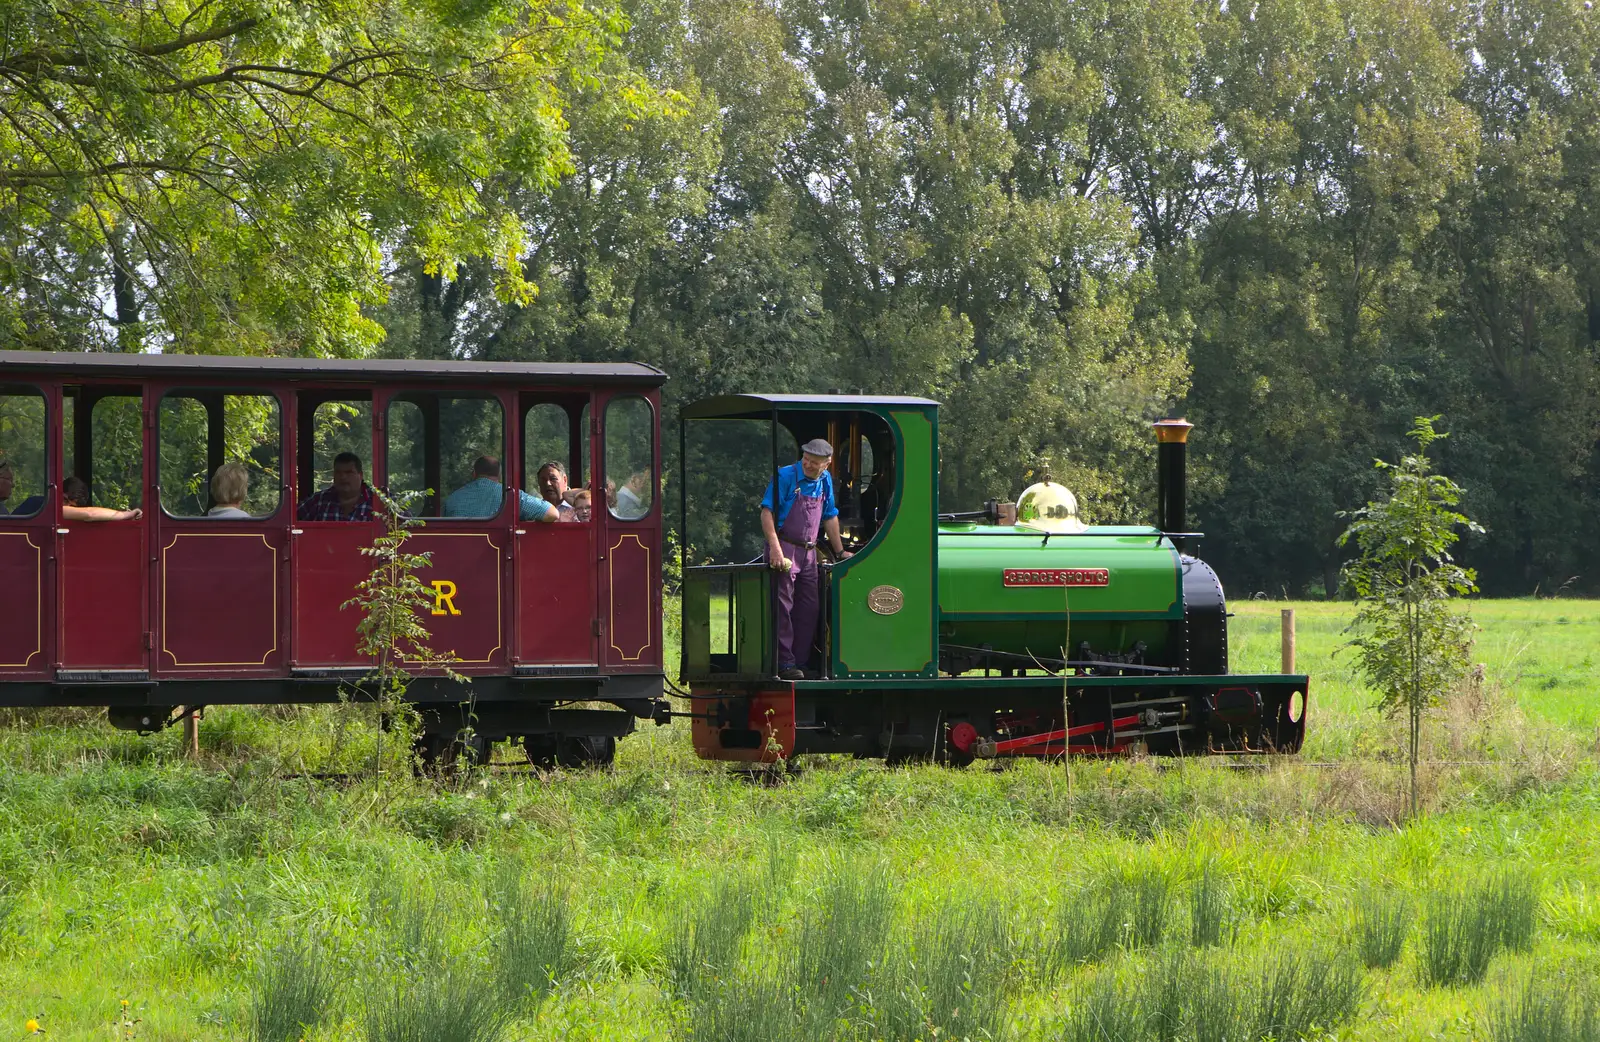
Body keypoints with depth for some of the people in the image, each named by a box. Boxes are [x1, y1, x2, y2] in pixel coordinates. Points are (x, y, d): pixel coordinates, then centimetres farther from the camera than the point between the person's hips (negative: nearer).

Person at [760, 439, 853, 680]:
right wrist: (775, 547, -24)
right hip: (785, 549, -7)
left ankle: (802, 662, 12)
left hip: (809, 552, 7)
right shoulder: (785, 477, -9)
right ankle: (785, 664, -8)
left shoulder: (825, 481, 11)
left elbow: (830, 517, 21)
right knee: (783, 607, -8)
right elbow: (767, 512, -14)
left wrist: (840, 551, 20)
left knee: (809, 609, 6)